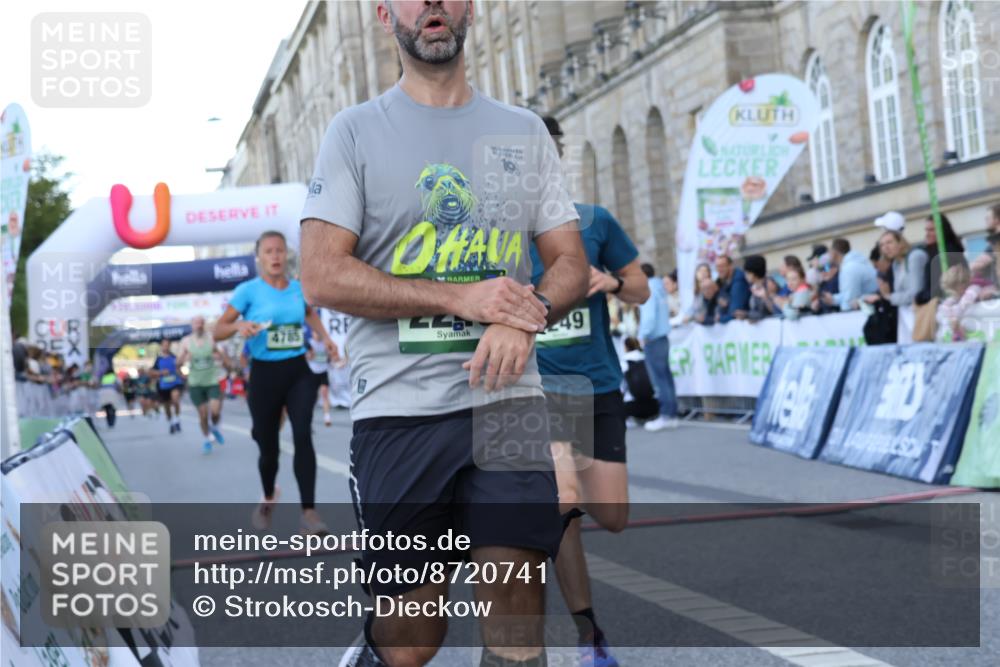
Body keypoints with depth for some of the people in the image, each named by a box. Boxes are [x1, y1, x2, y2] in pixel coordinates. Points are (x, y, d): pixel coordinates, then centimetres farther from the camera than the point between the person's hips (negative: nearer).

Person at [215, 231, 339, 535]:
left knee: (303, 435, -19)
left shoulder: (299, 288, 4)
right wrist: (239, 326, -28)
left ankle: (308, 511, -19)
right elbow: (217, 332, -8)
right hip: (265, 373, -2)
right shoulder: (248, 290, -7)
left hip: (298, 371, 2)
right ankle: (268, 499, 40)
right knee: (269, 446, 9)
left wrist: (325, 337, 15)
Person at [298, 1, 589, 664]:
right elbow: (322, 276, -6)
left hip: (508, 400, 2)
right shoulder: (356, 130, 3)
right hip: (399, 408, -2)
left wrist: (525, 317, -9)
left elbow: (572, 262, 13)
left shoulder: (524, 131, 13)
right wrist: (462, 297, -13)